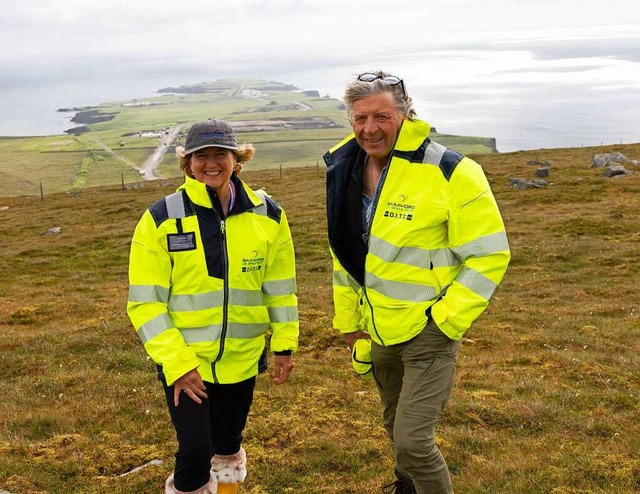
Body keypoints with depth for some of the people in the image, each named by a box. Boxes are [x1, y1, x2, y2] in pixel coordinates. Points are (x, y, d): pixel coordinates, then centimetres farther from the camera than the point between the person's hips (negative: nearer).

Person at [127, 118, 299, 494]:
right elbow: (145, 301, -11)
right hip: (183, 359, -3)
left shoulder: (267, 215, -3)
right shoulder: (161, 219, -12)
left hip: (242, 357, 3)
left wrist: (284, 344, 6)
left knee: (228, 443, 18)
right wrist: (177, 363, -16)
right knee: (196, 450, -7)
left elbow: (280, 286, 6)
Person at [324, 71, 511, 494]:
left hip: (429, 331, -6)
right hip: (380, 329, 6)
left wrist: (445, 319, -19)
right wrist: (347, 318, 15)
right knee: (397, 426, 24)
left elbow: (489, 255, -16)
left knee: (413, 440, -9)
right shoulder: (345, 172, -1)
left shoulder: (449, 172, -20)